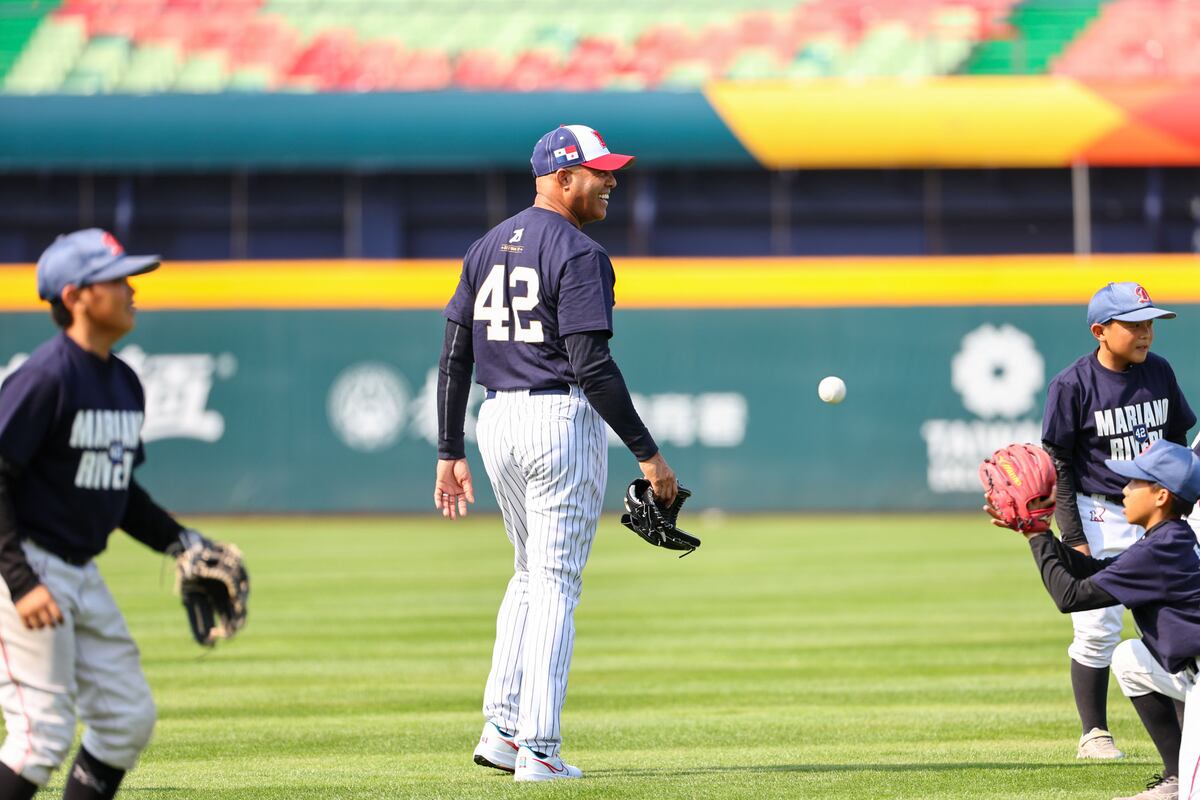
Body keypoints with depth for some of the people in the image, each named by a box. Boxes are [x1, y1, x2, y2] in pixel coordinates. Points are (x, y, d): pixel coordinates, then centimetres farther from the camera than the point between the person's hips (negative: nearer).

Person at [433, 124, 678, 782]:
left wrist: (450, 454, 12)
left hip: (496, 420, 7)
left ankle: (502, 729, 13)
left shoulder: (487, 248, 12)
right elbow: (591, 365, -20)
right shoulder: (578, 254, -12)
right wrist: (647, 452, -17)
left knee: (532, 573, 21)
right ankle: (538, 750, -5)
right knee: (556, 581, -3)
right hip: (561, 418, -7)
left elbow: (454, 358, 10)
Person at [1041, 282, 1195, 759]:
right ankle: (1093, 734, 9)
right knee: (1098, 628, -4)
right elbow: (1058, 465, -9)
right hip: (1100, 518, -5)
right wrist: (1072, 537, -13)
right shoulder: (1072, 385, -11)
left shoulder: (1159, 372, 3)